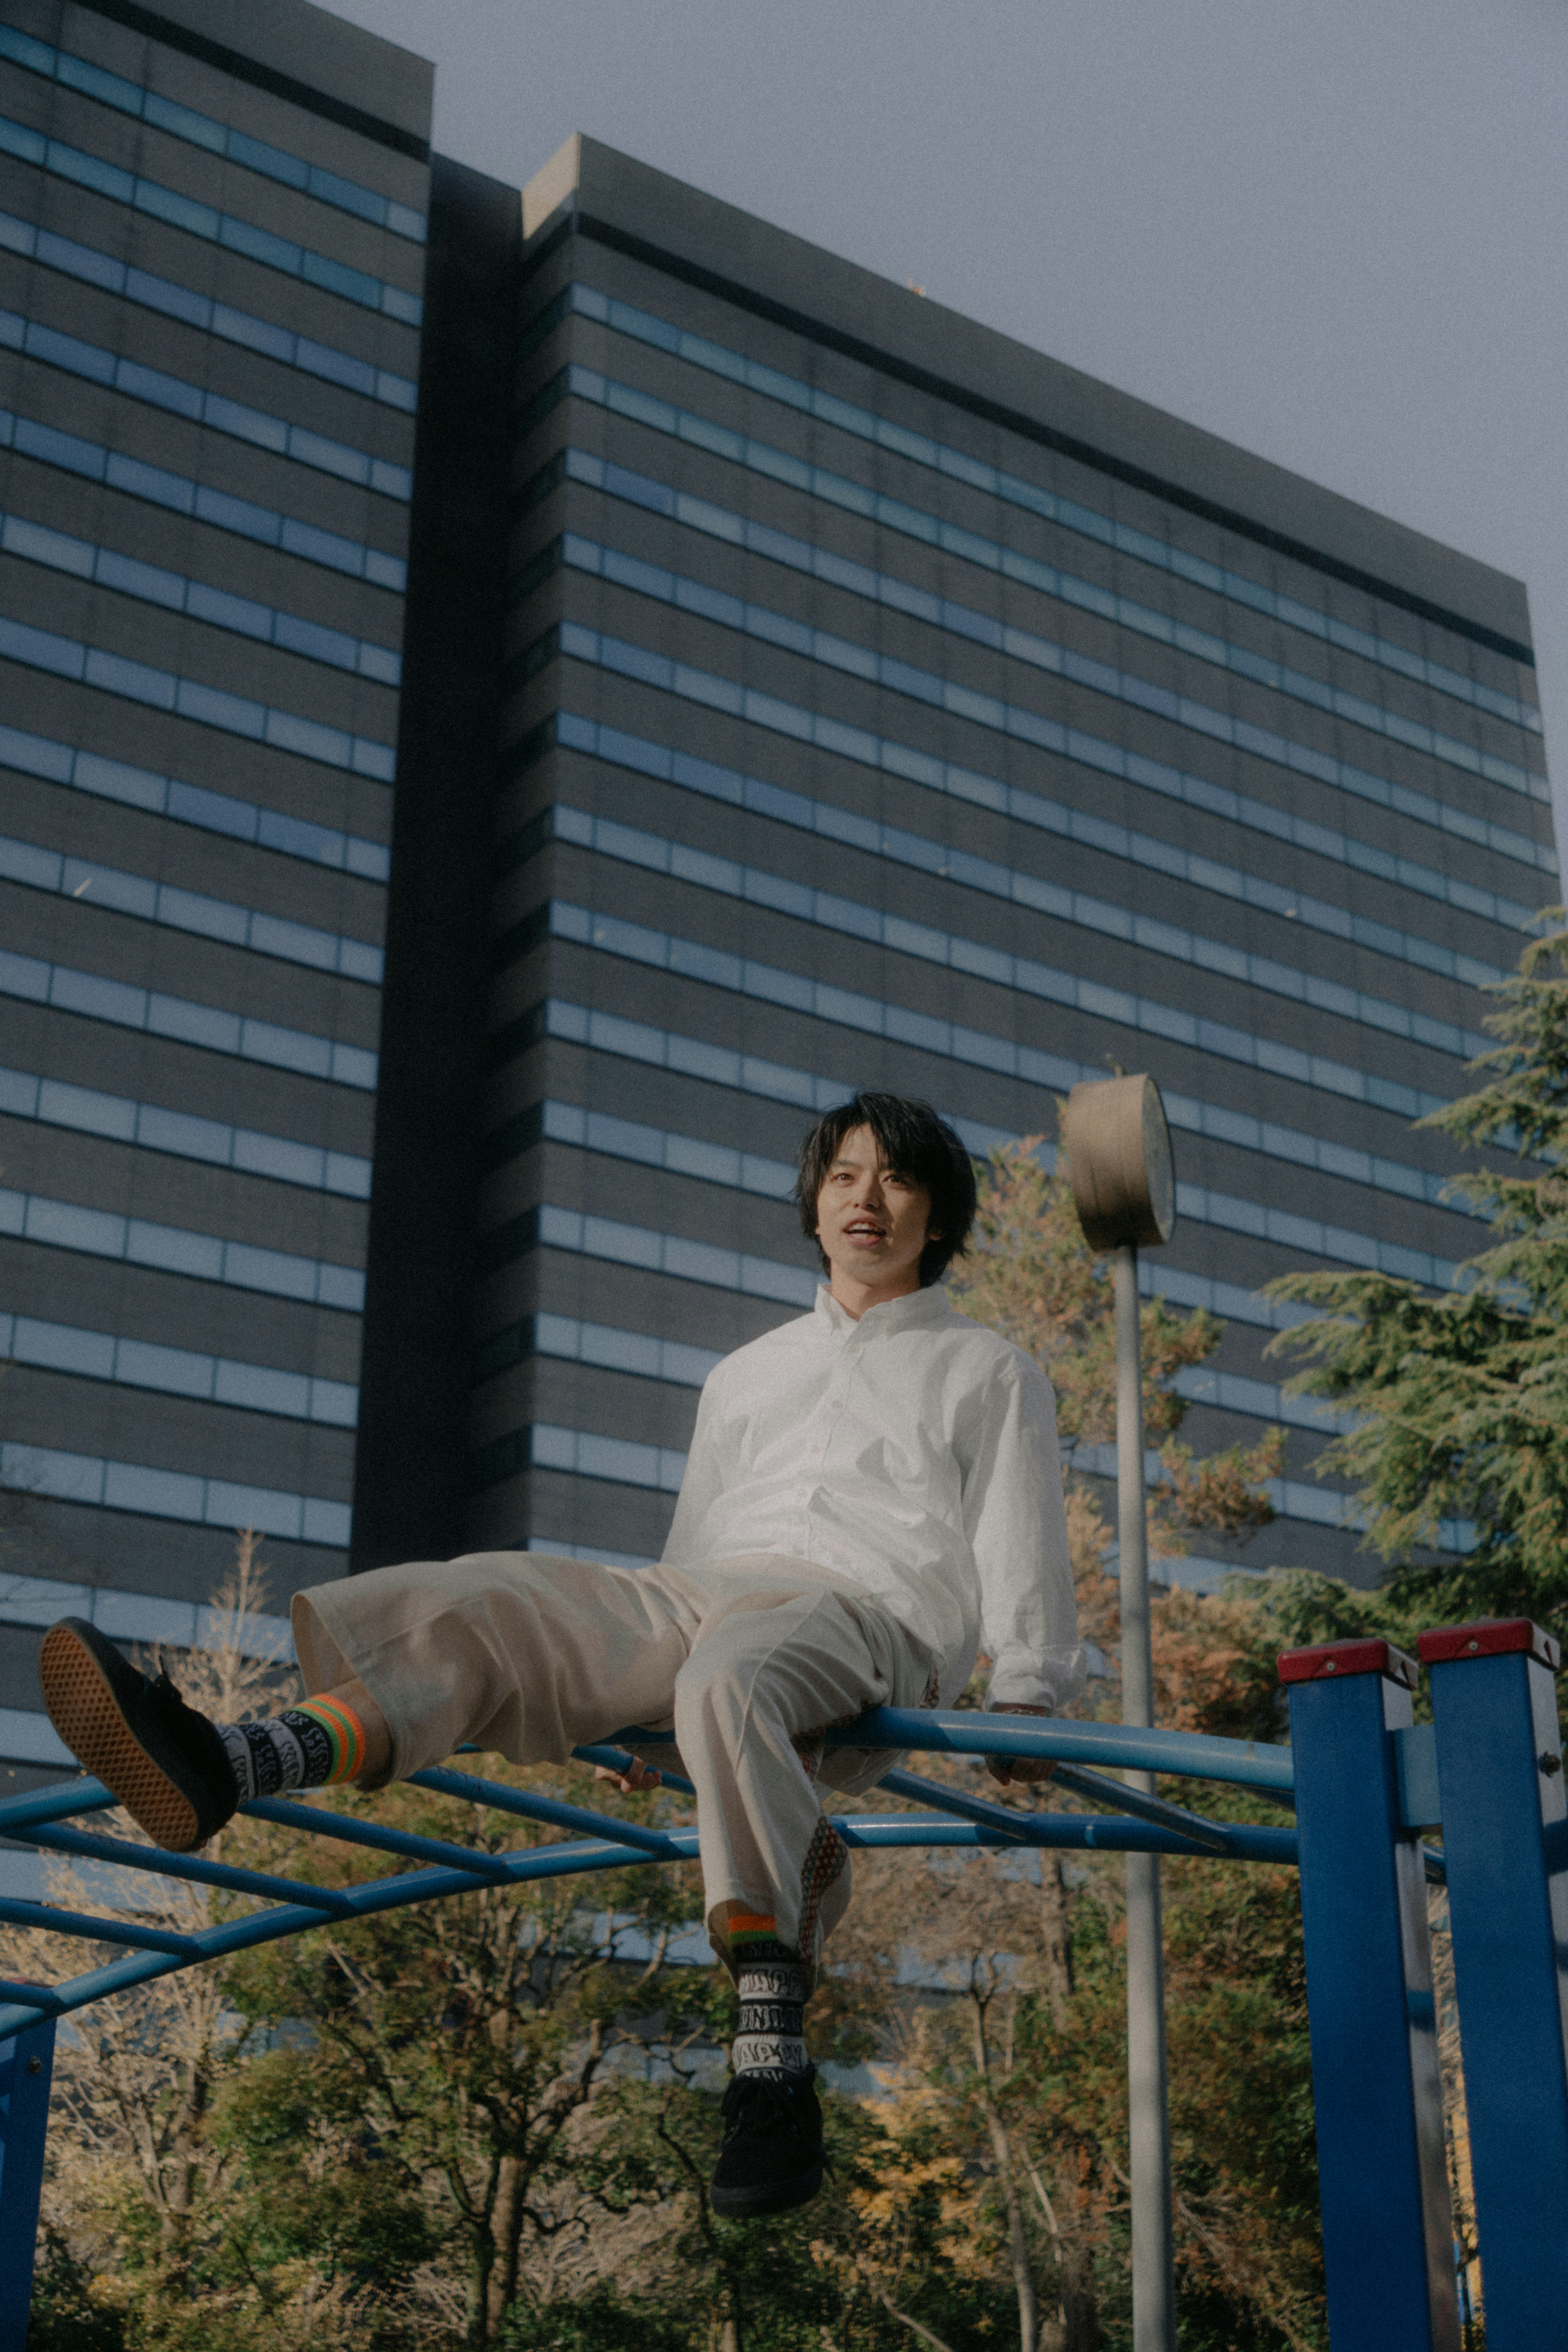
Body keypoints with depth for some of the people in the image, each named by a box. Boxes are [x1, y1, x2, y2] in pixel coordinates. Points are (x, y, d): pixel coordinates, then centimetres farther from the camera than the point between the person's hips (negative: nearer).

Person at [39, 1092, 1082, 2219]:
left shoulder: (990, 1372, 23)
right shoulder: (747, 1372, 35)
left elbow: (1024, 1545, 13)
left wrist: (1029, 1701, 0)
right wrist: (636, 1703, 25)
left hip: (879, 1611, -5)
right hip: (707, 1599, 5)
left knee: (732, 1681, -41)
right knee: (484, 1605, -23)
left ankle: (772, 2069, -46)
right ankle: (223, 1768, -47)